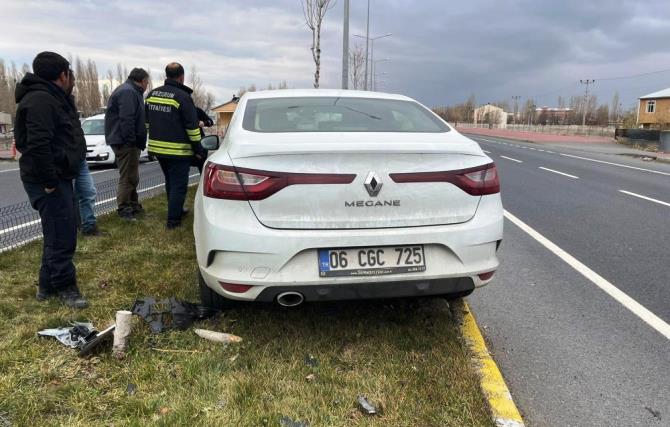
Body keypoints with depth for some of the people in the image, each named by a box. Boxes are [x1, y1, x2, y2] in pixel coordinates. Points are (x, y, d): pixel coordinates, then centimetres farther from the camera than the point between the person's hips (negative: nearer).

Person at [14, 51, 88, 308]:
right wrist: (50, 181, -23)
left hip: (58, 177, 11)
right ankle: (65, 288, 5)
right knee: (61, 235, -5)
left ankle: (48, 285, 26)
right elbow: (38, 145, -27)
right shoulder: (41, 100, -17)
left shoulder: (50, 98, 18)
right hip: (48, 181, -11)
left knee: (58, 233, 17)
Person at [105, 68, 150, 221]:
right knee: (127, 177, -7)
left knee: (132, 176, 18)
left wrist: (138, 142, 22)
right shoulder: (128, 92, -16)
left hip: (128, 143, 11)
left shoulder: (131, 91, 20)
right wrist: (131, 141, -24)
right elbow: (126, 119, -25)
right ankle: (123, 208, -1)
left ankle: (133, 205, 27)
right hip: (126, 143, -11)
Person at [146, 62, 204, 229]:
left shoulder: (152, 94, 9)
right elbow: (192, 126, -15)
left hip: (157, 147, 7)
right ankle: (173, 220, -2)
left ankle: (176, 210, 34)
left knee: (170, 181, 22)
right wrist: (198, 149, -7)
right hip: (178, 150, -7)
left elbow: (147, 121, 17)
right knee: (178, 185, -1)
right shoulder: (182, 96, -14)